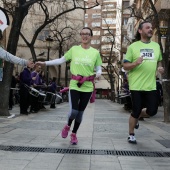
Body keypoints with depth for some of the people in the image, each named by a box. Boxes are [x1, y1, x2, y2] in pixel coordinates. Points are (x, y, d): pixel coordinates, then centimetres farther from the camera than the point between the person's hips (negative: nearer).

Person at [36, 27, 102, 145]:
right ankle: (68, 126, 24)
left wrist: (98, 73, -16)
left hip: (88, 87, 1)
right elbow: (61, 60, 5)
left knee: (80, 112, 9)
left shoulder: (95, 52, 1)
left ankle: (74, 134, 28)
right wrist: (45, 63, -1)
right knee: (73, 111, -10)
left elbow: (99, 68, 7)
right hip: (74, 85, -1)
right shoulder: (74, 49, 1)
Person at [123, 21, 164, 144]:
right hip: (136, 85, -4)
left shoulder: (156, 46, 10)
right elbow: (125, 66, -3)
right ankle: (131, 135, 22)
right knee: (136, 111, 2)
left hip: (151, 85, 4)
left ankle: (136, 116, 35)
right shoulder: (133, 46, -3)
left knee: (152, 111, 3)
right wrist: (135, 63, -22)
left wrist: (160, 68, 0)